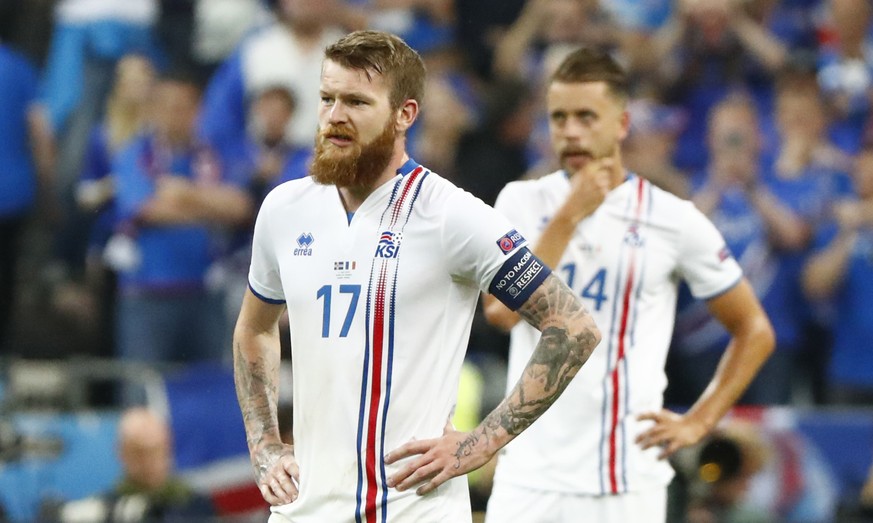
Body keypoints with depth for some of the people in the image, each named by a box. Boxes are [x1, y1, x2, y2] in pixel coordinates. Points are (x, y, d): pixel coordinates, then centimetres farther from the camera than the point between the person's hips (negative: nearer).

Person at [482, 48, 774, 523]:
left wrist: (698, 422, 0)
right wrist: (569, 215, -12)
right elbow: (501, 310, -11)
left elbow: (754, 331, 9)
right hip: (528, 477, 1)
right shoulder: (521, 202, 5)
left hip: (627, 483, -1)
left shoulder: (673, 220, 1)